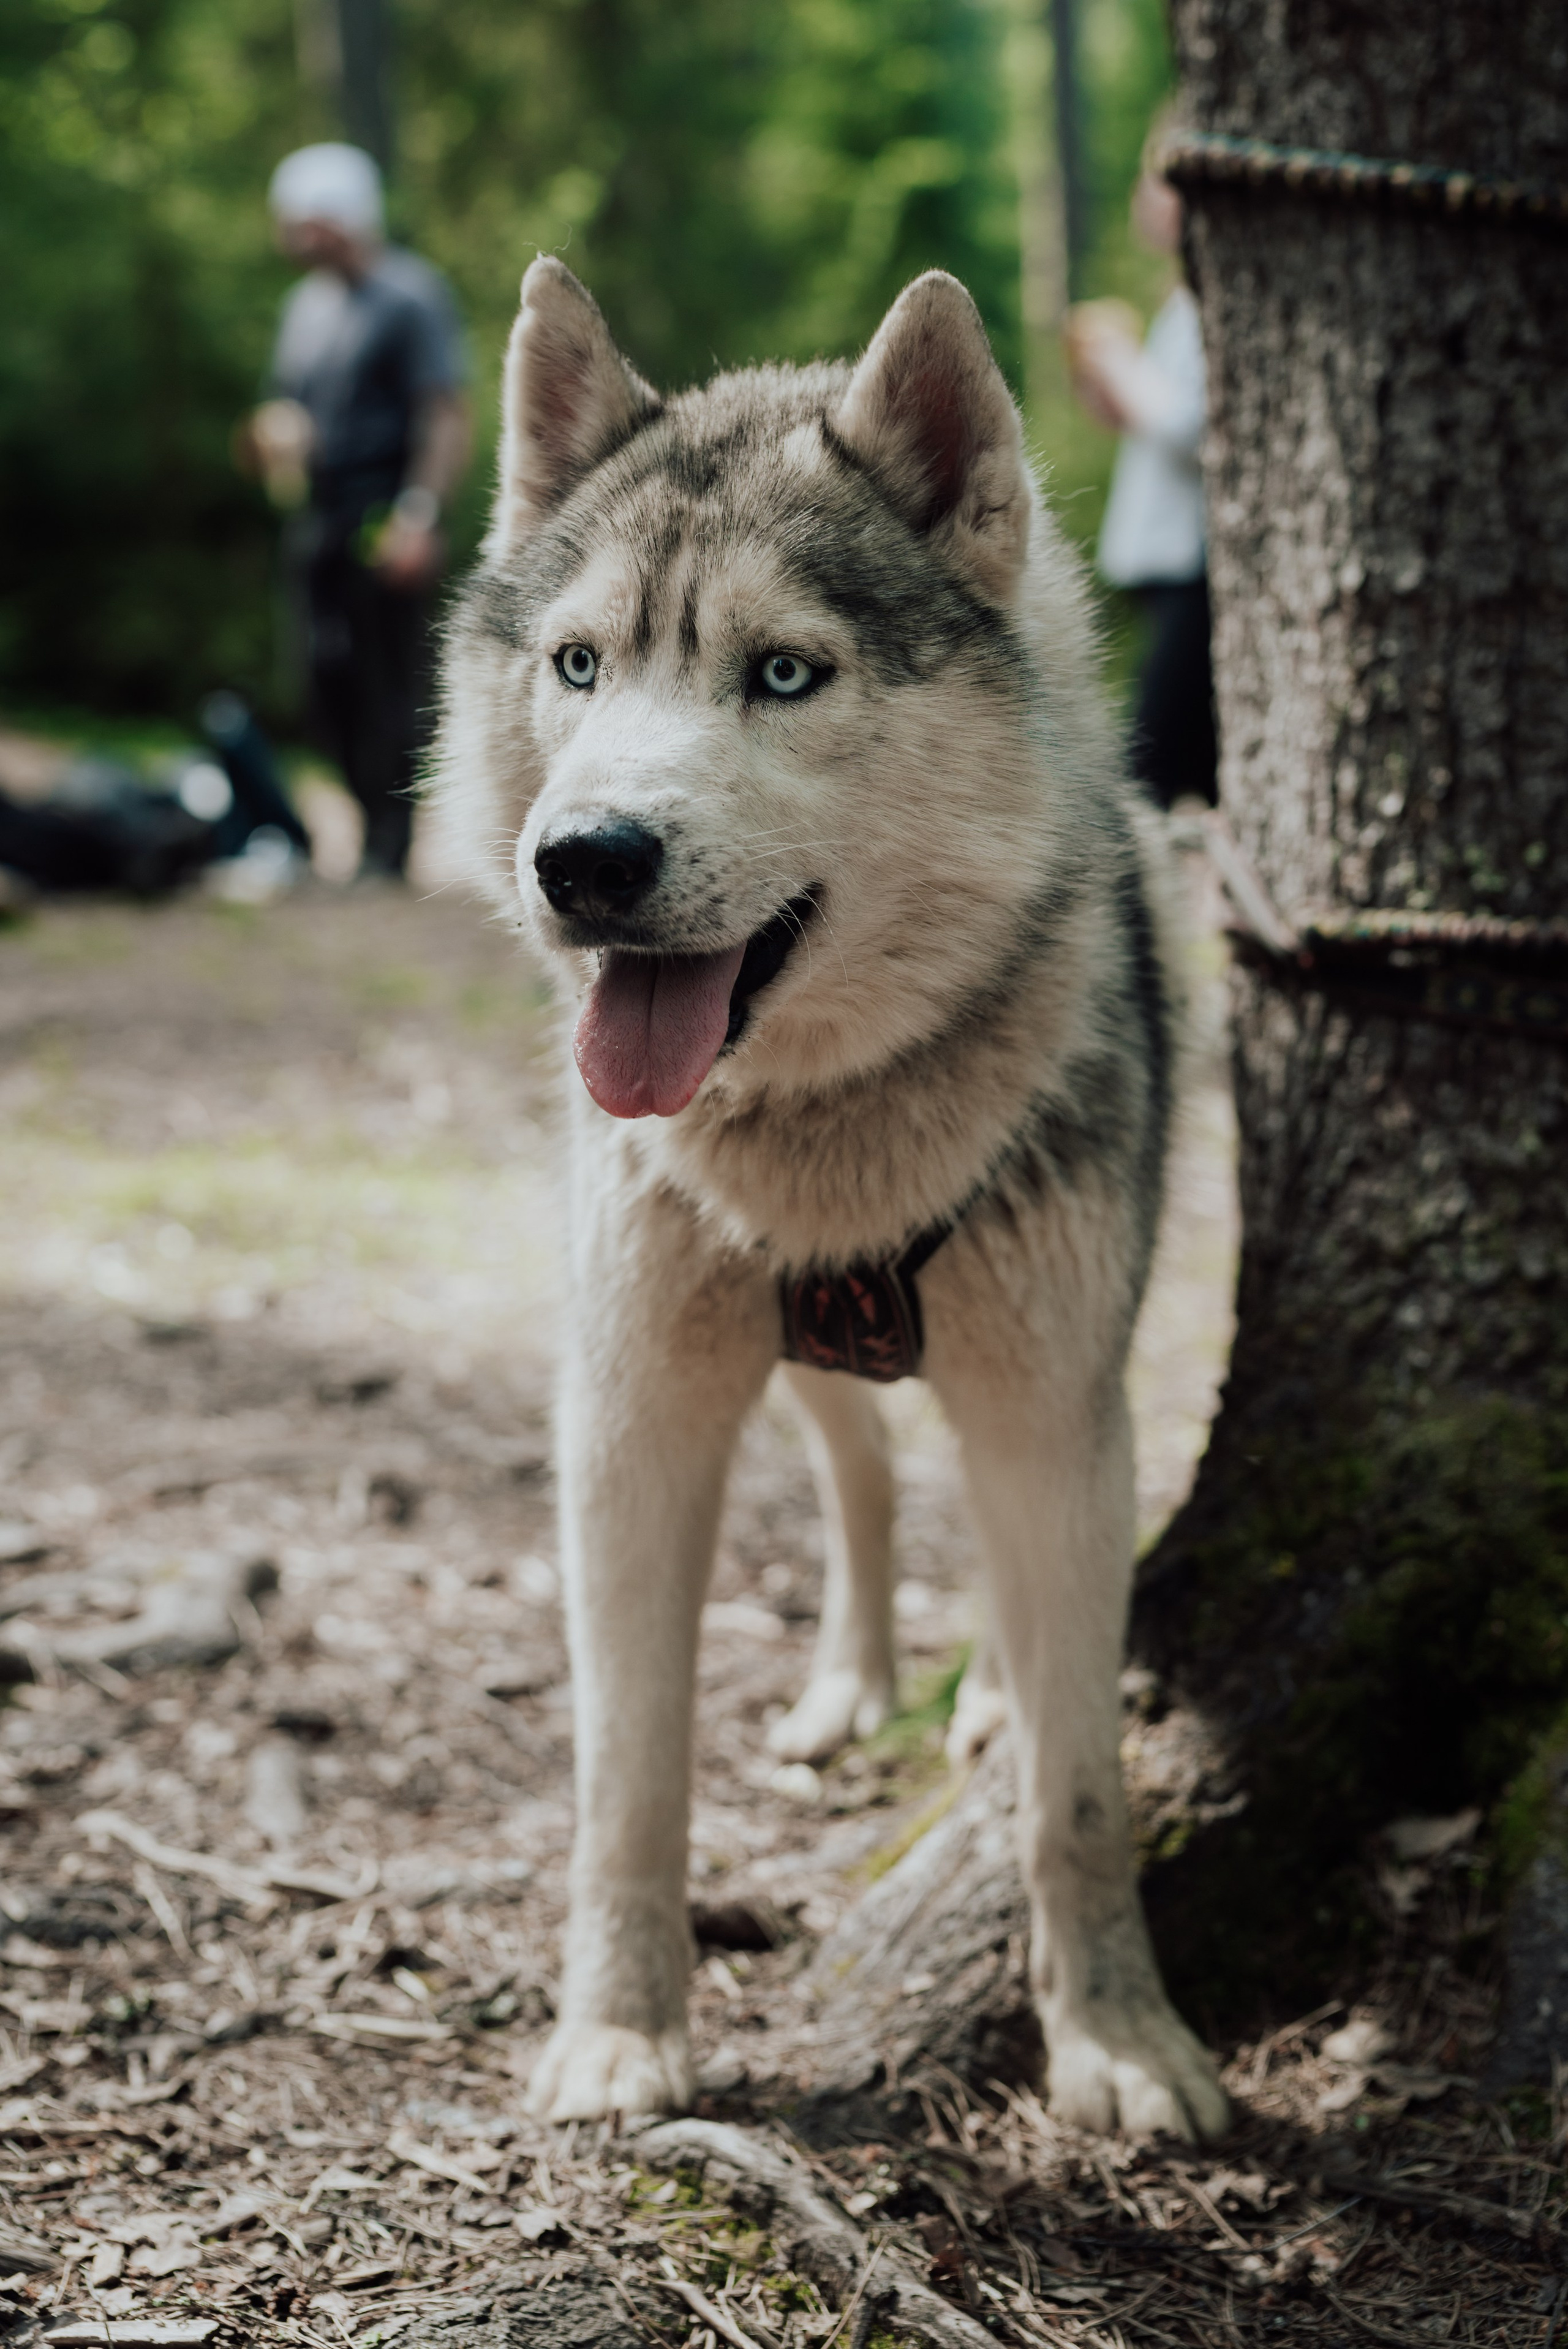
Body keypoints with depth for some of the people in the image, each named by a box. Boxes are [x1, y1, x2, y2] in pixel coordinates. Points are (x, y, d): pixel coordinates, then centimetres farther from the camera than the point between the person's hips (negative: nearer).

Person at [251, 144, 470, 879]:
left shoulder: (409, 296, -5)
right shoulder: (305, 303, 18)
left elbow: (448, 418, -12)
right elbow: (283, 413, 26)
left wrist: (418, 514, -22)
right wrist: (272, 438, 1)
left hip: (384, 524, -7)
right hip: (317, 522, 8)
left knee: (389, 685, -7)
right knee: (329, 685, 4)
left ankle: (386, 852, -4)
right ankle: (377, 825, 13)